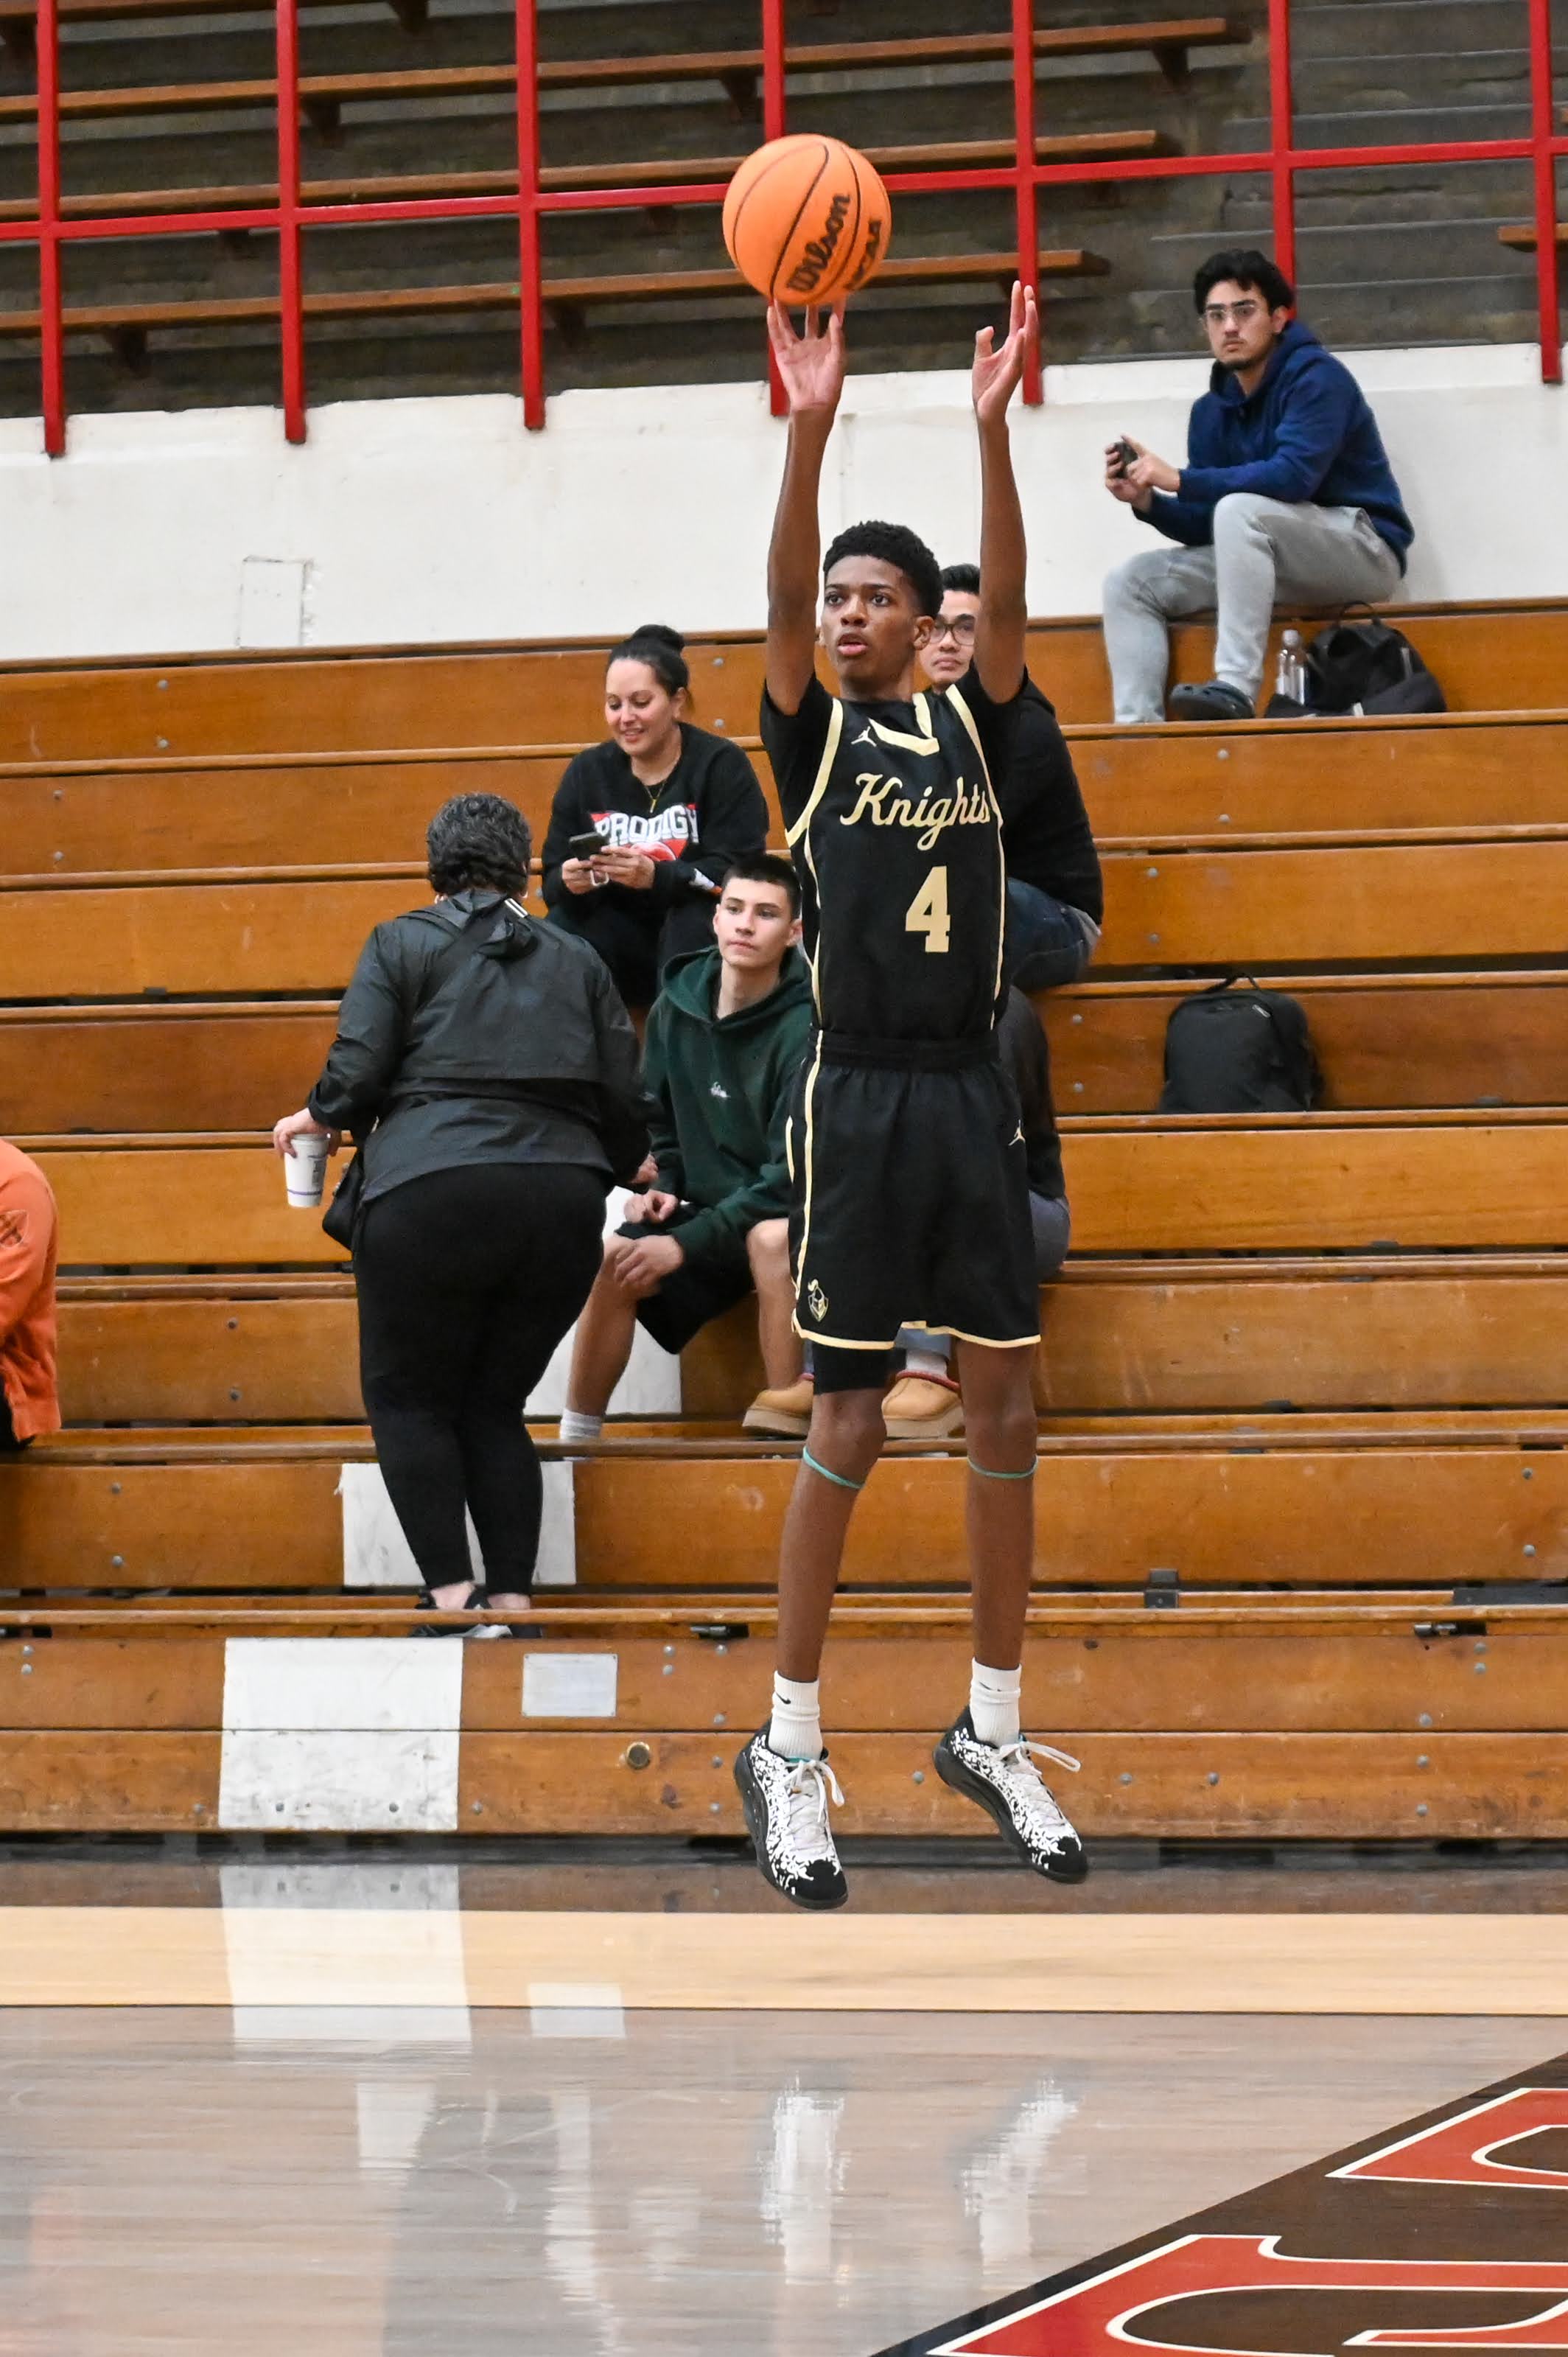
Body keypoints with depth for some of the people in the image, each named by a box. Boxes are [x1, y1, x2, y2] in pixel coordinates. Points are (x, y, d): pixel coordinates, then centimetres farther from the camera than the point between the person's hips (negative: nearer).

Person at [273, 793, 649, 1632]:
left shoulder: (400, 944, 6)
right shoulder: (578, 962, 18)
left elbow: (355, 1078, -3)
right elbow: (627, 1108, 14)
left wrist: (317, 1118, 19)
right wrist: (596, 1178, 33)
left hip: (430, 1194, -4)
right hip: (563, 1203, 4)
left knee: (408, 1398, 8)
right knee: (495, 1405, 15)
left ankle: (454, 1594, -6)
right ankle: (513, 1600, 2)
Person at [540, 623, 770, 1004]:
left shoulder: (722, 765, -6)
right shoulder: (586, 772, 5)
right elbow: (553, 883, 1)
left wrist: (655, 877, -34)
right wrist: (570, 882, -24)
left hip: (704, 947, -3)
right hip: (623, 946, 3)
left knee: (693, 917, -34)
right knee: (562, 927, -25)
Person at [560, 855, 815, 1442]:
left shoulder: (802, 1028, -21)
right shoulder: (676, 1007, -2)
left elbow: (792, 1173, -23)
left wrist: (687, 1242, -24)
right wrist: (665, 1188, -3)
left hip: (785, 1216, -5)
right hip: (703, 1204, 5)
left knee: (773, 1238, -38)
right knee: (611, 1260, -20)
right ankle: (577, 1440, -8)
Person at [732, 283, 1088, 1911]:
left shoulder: (972, 724, 8)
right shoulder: (816, 733, 1)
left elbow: (1006, 596, -8)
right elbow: (783, 601, -16)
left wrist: (993, 430, -23)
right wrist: (810, 431, -30)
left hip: (973, 1098, 3)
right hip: (858, 1102, -3)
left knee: (1005, 1412, 5)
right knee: (846, 1430, -4)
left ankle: (992, 1733, 17)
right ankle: (788, 1751, 5)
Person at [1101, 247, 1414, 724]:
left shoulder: (1316, 377, -13)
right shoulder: (1212, 411, 8)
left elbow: (1292, 476, -27)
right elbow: (1204, 527, 9)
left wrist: (1179, 480, -25)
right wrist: (1147, 501, -11)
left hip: (1363, 552, -8)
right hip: (1267, 561, 8)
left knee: (1240, 509, -33)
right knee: (1130, 582, -1)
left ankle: (1236, 690, -39)